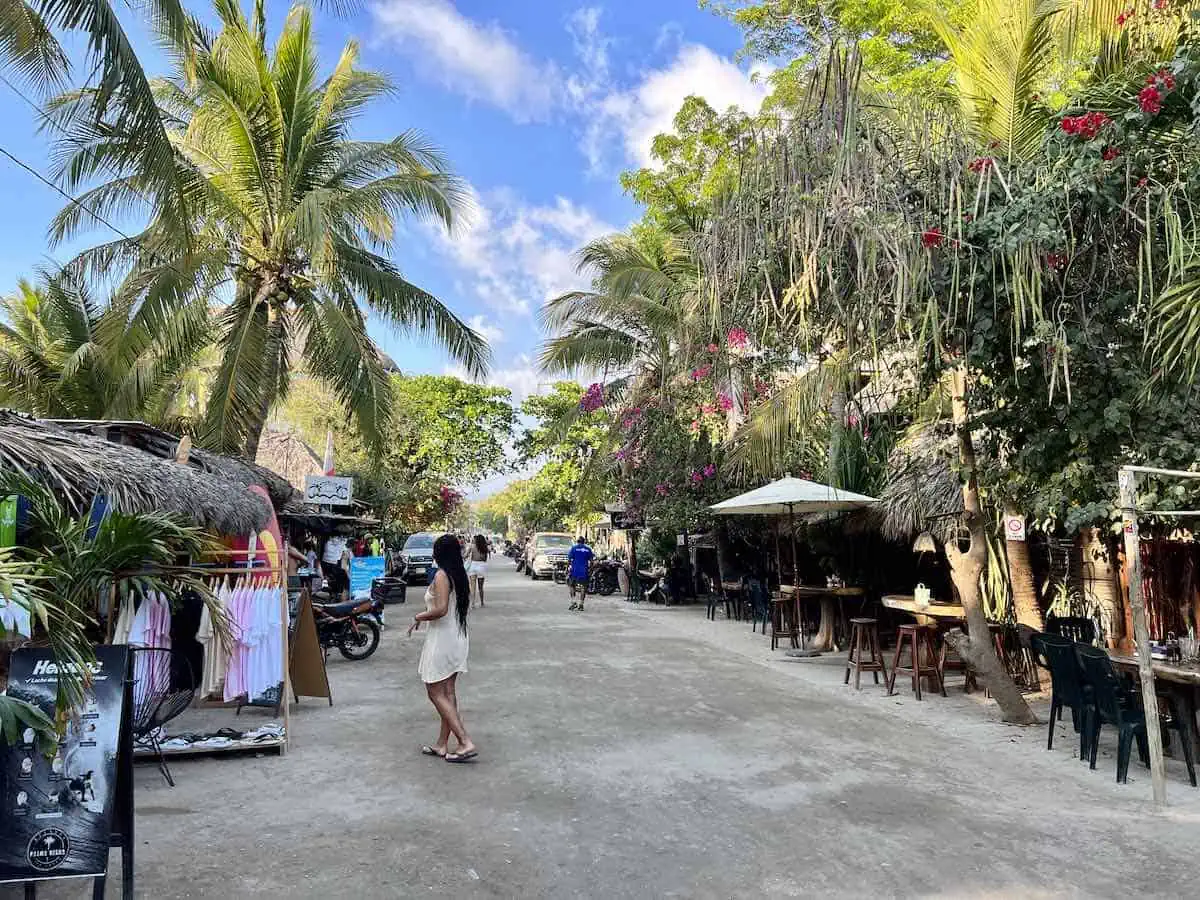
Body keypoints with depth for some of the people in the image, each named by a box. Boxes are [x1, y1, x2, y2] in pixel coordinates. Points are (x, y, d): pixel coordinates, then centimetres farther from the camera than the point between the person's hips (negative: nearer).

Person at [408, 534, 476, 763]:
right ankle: (442, 745, 22)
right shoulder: (461, 576, 7)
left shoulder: (441, 576, -17)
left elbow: (441, 609, -27)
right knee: (448, 693, 14)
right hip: (458, 639, 8)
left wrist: (419, 617, -10)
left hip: (441, 640, -8)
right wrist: (425, 614, 17)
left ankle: (466, 743, -5)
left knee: (436, 694, 1)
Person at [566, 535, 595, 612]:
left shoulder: (574, 548, 1)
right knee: (583, 587, 7)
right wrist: (590, 570, 12)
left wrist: (567, 568, 3)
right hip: (584, 571, 2)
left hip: (575, 570, -2)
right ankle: (581, 604, 4)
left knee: (571, 585, 13)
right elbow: (591, 561, 5)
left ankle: (573, 602, 1)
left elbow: (569, 560, -4)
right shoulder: (588, 549, 8)